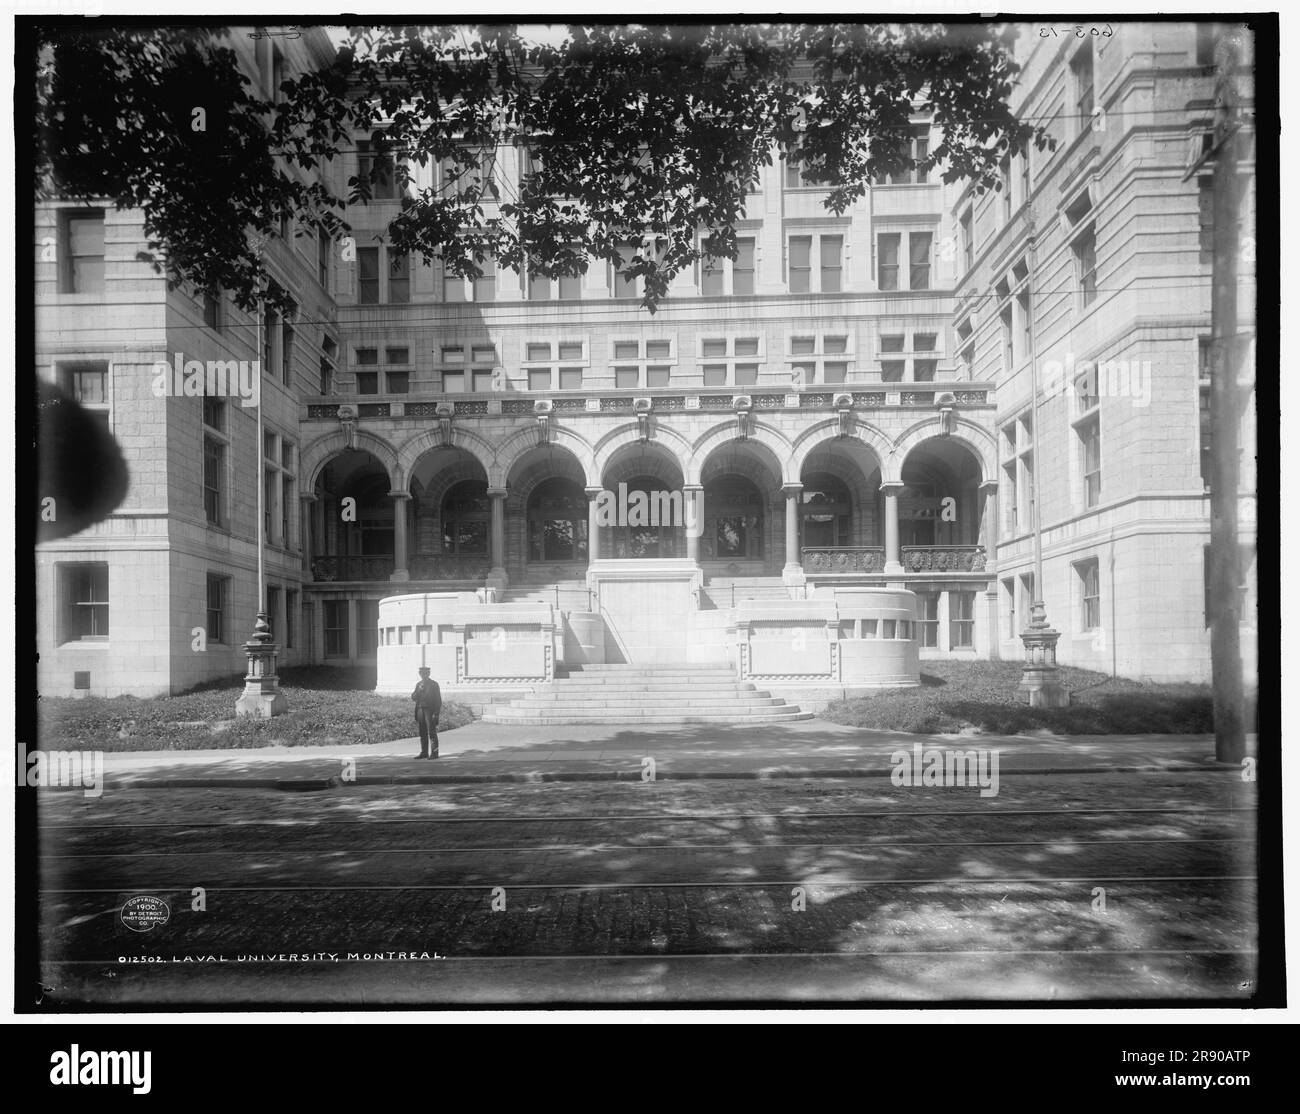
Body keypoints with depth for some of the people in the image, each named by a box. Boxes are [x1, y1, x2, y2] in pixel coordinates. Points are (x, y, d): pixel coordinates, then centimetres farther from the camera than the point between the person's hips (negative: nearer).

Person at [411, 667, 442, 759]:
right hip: (420, 710, 5)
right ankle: (424, 752, 13)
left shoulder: (434, 684, 0)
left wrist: (436, 713, -11)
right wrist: (418, 690, -9)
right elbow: (413, 697, 10)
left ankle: (434, 753, -6)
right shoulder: (418, 684, 16)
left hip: (430, 710, -5)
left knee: (432, 732, -7)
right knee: (422, 733, 7)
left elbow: (438, 700, -3)